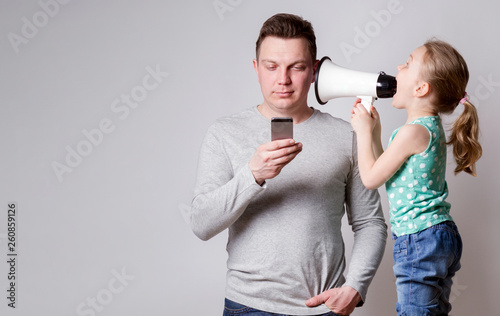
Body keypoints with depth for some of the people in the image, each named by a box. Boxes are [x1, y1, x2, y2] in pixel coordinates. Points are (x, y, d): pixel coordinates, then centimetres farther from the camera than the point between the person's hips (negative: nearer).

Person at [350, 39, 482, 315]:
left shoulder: (413, 132, -18)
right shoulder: (431, 127, 12)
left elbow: (371, 178, -12)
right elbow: (385, 171, 18)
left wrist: (364, 132, -2)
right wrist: (374, 131, 15)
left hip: (420, 240, -10)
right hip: (442, 234, 10)